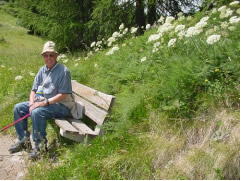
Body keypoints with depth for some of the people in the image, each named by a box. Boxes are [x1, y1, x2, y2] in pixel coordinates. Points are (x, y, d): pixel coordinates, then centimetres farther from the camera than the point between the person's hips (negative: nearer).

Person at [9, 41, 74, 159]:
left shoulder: (63, 71, -14)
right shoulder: (42, 70, 9)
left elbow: (63, 95, -20)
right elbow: (34, 90, 11)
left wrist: (45, 102, -25)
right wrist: (32, 103, -9)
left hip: (62, 106, -8)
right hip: (43, 103, 8)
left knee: (37, 112, -33)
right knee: (18, 108, 1)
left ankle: (41, 146, -17)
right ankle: (24, 140, 9)